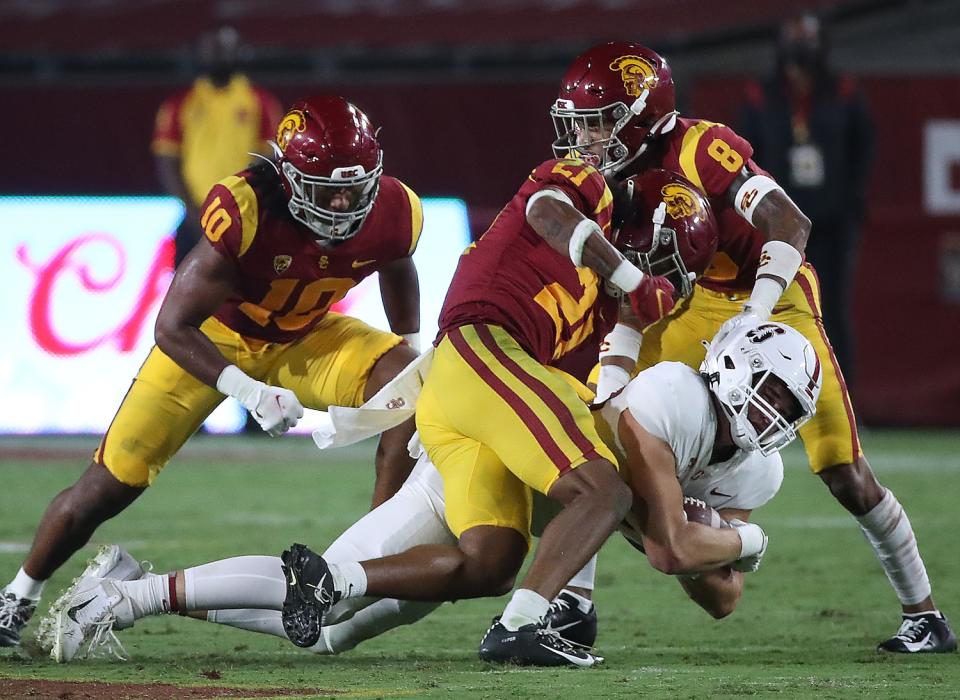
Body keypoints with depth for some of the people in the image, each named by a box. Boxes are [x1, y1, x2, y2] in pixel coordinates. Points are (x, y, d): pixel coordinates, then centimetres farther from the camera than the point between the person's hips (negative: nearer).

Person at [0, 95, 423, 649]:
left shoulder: (393, 213, -22)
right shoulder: (244, 210, -37)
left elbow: (398, 271, 7)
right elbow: (173, 327, -33)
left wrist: (411, 351, 6)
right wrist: (250, 392, -43)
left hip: (305, 338, 4)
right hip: (216, 334, -4)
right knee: (111, 483, -2)